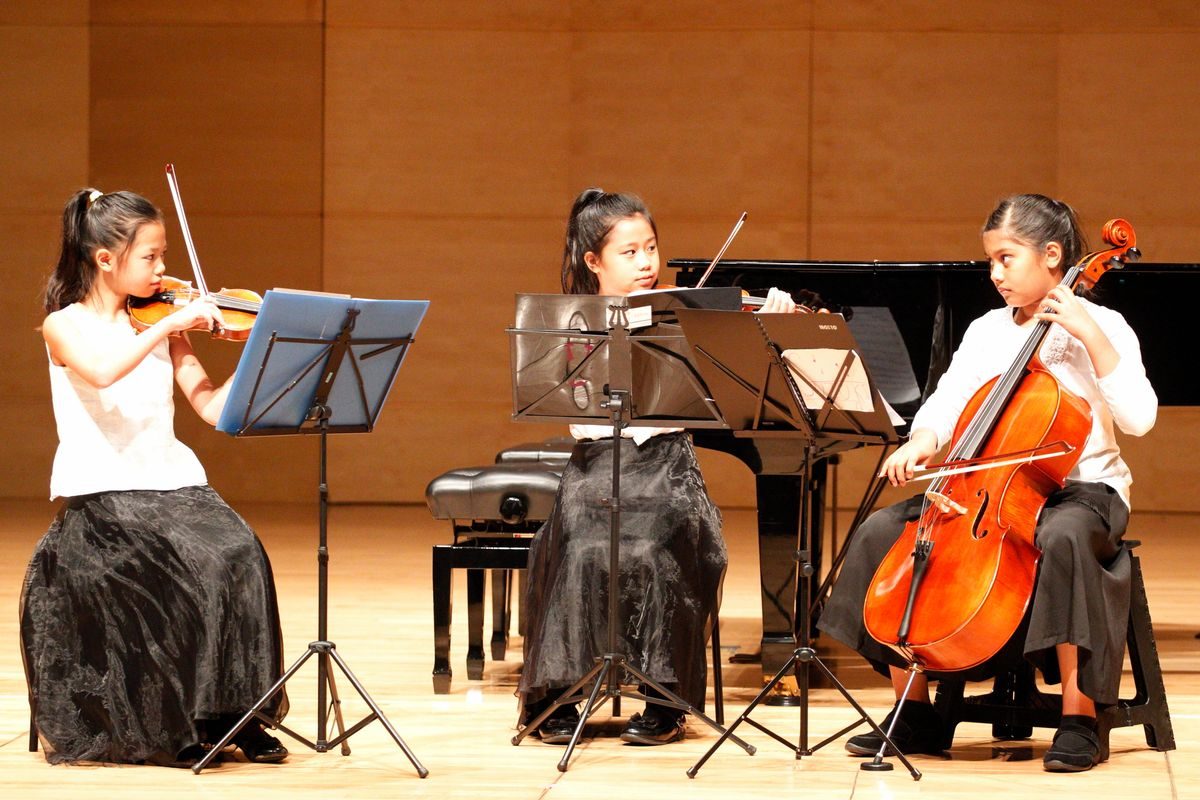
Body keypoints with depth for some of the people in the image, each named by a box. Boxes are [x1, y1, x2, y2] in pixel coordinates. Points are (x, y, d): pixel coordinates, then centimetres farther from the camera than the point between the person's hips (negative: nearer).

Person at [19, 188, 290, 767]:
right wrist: (171, 323, -25)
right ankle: (163, 729, -12)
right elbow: (102, 371, -24)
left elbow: (212, 407, 7)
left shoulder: (164, 326, 13)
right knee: (174, 569, -30)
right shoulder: (66, 325, -1)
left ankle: (231, 713, -14)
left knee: (237, 555, -25)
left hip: (173, 482, 4)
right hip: (102, 495, -4)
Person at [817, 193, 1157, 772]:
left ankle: (1079, 720, -31)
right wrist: (921, 442, -16)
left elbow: (1139, 418, -16)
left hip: (1081, 488, -6)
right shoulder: (986, 332, 13)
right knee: (882, 531, -14)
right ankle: (914, 712, -7)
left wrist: (1091, 338, -21)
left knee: (1062, 536, -41)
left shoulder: (1099, 327, -4)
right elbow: (947, 401, 6)